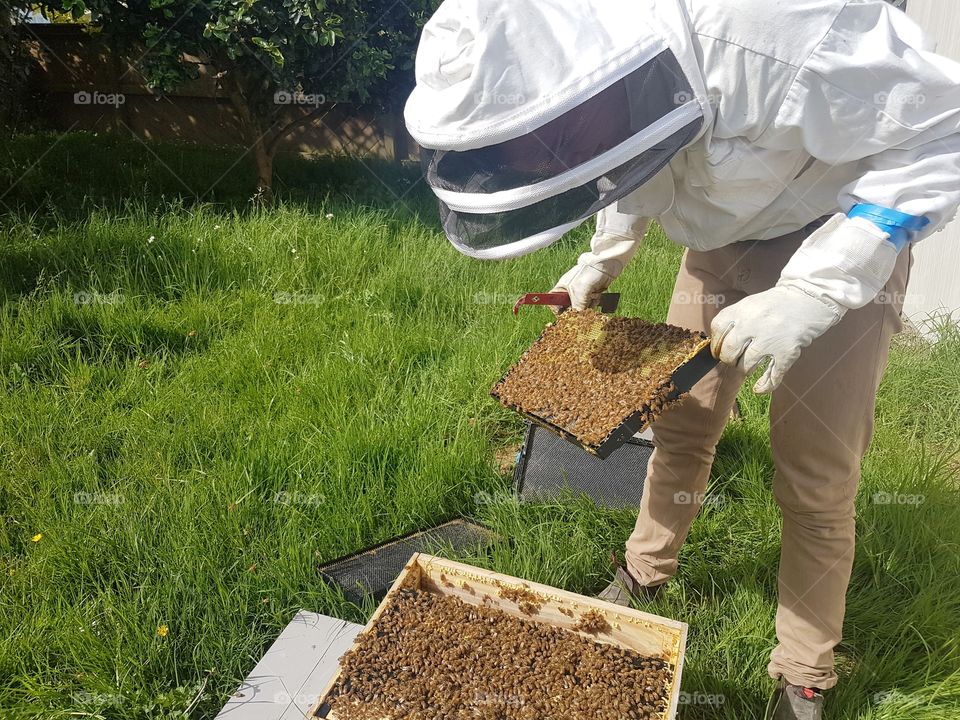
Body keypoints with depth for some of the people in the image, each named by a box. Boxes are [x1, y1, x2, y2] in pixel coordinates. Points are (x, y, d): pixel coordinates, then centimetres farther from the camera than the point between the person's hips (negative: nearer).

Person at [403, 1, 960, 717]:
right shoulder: (595, 68, -17)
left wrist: (813, 291, -35)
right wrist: (601, 261, -2)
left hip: (842, 240, -5)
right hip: (720, 240, 5)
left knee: (815, 478, -2)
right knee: (680, 424, 12)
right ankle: (645, 573, 37)